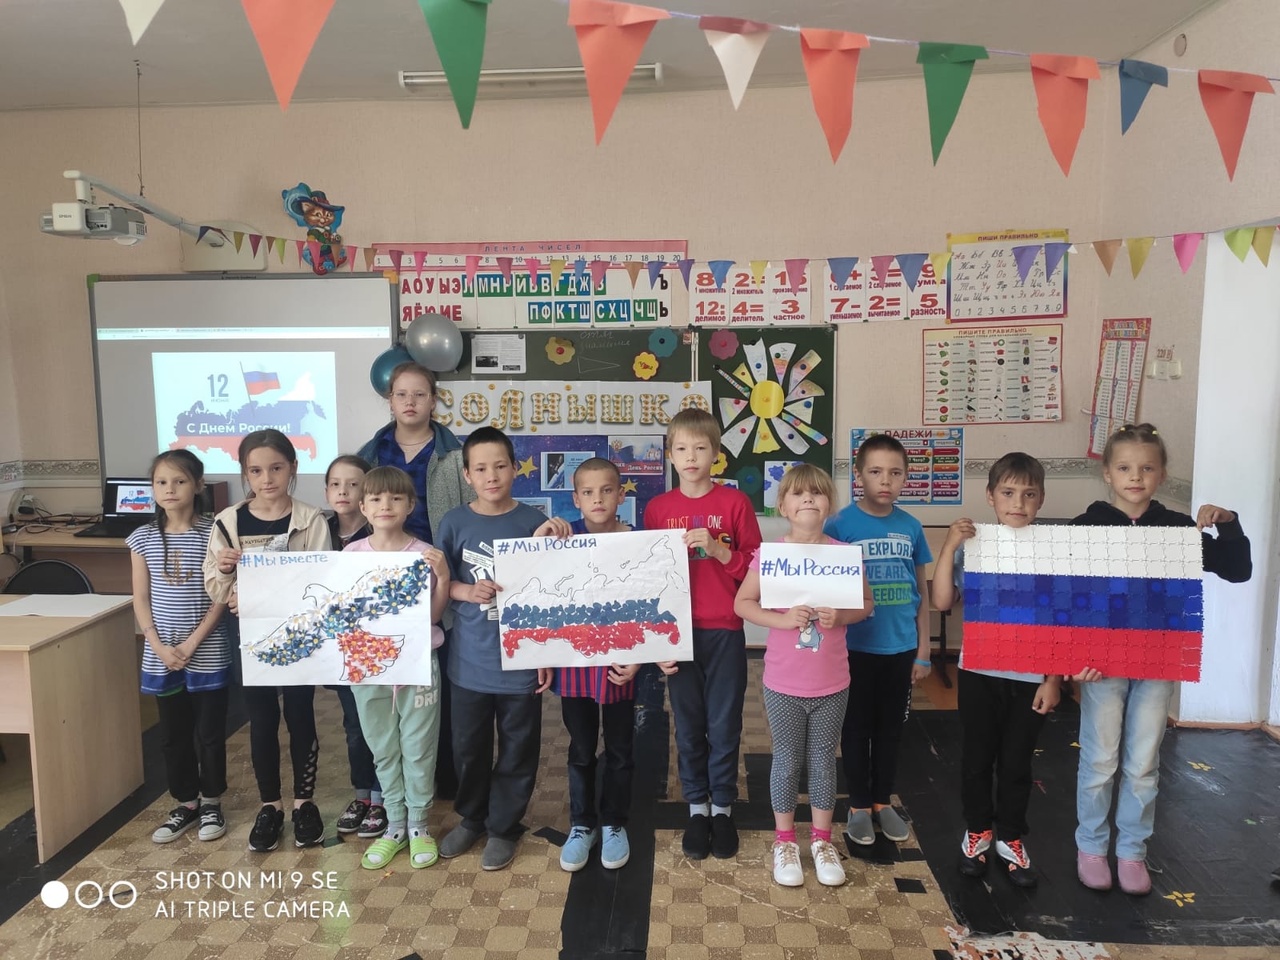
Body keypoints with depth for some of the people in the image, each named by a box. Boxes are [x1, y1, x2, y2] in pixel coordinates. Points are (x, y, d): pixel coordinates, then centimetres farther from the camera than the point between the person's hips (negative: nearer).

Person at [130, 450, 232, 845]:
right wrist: (161, 648, -8)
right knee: (173, 734, 13)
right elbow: (141, 600, 2)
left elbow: (220, 596, -8)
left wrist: (191, 644, -14)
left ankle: (211, 803, 25)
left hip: (207, 654, -3)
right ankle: (186, 804, 29)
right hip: (161, 657, 3)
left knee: (210, 732, 8)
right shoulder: (143, 538, 1)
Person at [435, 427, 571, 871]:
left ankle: (503, 826, 31)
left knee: (517, 749, 10)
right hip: (470, 658, 2)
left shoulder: (534, 523, -6)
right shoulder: (454, 522, -2)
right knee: (468, 745, 16)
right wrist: (467, 591, -17)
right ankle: (471, 818, 39)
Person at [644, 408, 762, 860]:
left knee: (724, 725, 8)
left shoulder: (735, 502, -3)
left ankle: (723, 807, 27)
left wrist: (718, 549, -18)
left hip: (725, 632, -1)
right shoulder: (657, 508, 2)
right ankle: (696, 807, 28)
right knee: (688, 726, 11)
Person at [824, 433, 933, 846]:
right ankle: (858, 806, 27)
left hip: (900, 647, 3)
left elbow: (921, 593, 6)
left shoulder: (911, 527, 0)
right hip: (857, 647, -3)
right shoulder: (841, 524, -11)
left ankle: (882, 802, 33)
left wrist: (923, 650, 6)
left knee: (891, 727, 16)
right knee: (857, 727, 11)